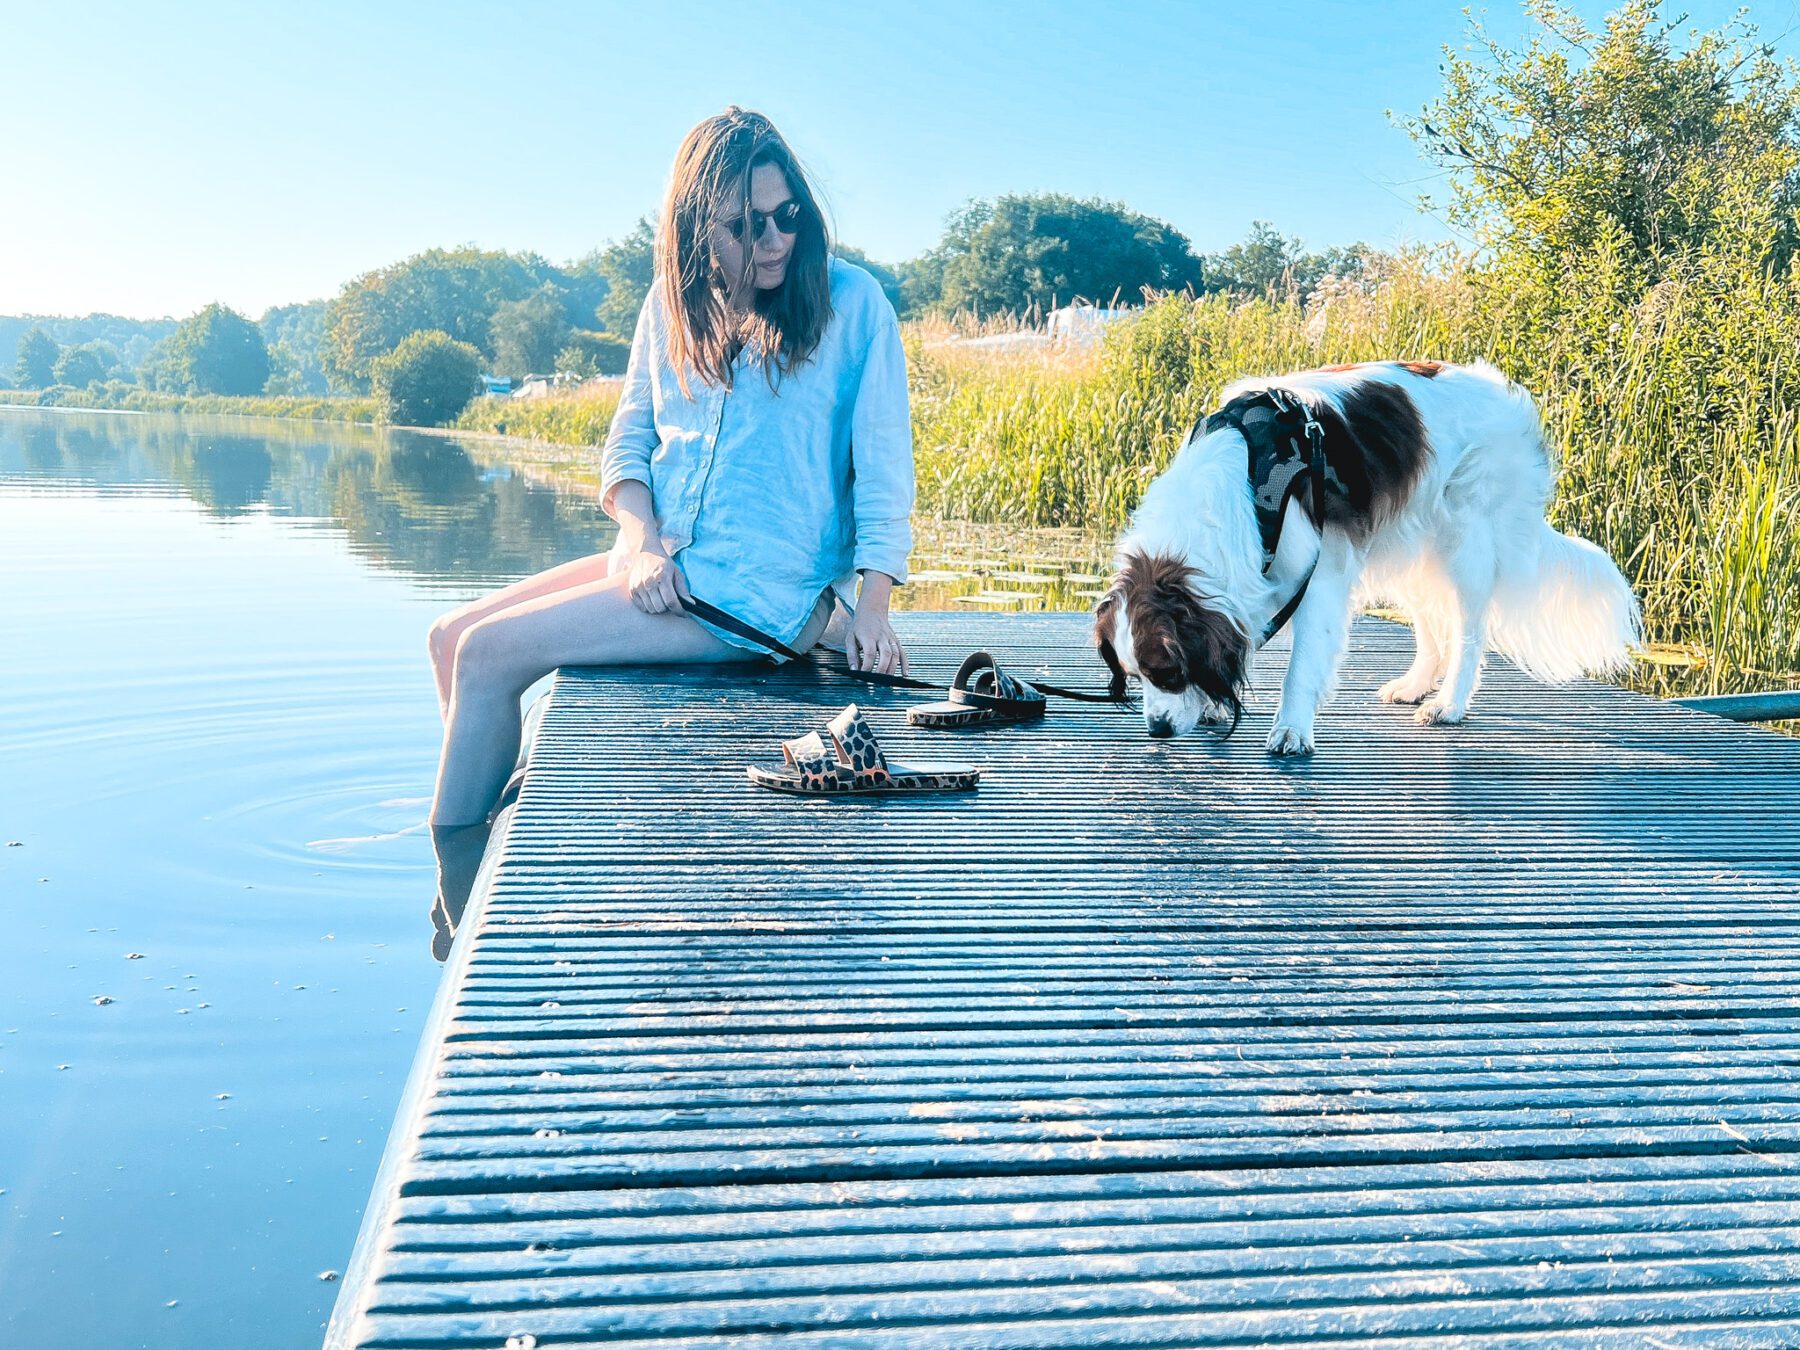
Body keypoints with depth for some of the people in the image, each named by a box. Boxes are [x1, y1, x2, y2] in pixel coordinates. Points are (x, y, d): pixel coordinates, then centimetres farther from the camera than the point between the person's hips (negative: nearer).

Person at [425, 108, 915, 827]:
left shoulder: (850, 301, -5)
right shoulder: (673, 302, 10)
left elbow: (883, 463, -6)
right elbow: (629, 437, 10)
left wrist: (871, 608, -15)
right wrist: (643, 545, -10)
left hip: (761, 591, -6)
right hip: (662, 565, 7)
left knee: (490, 654, -14)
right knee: (452, 637, 0)